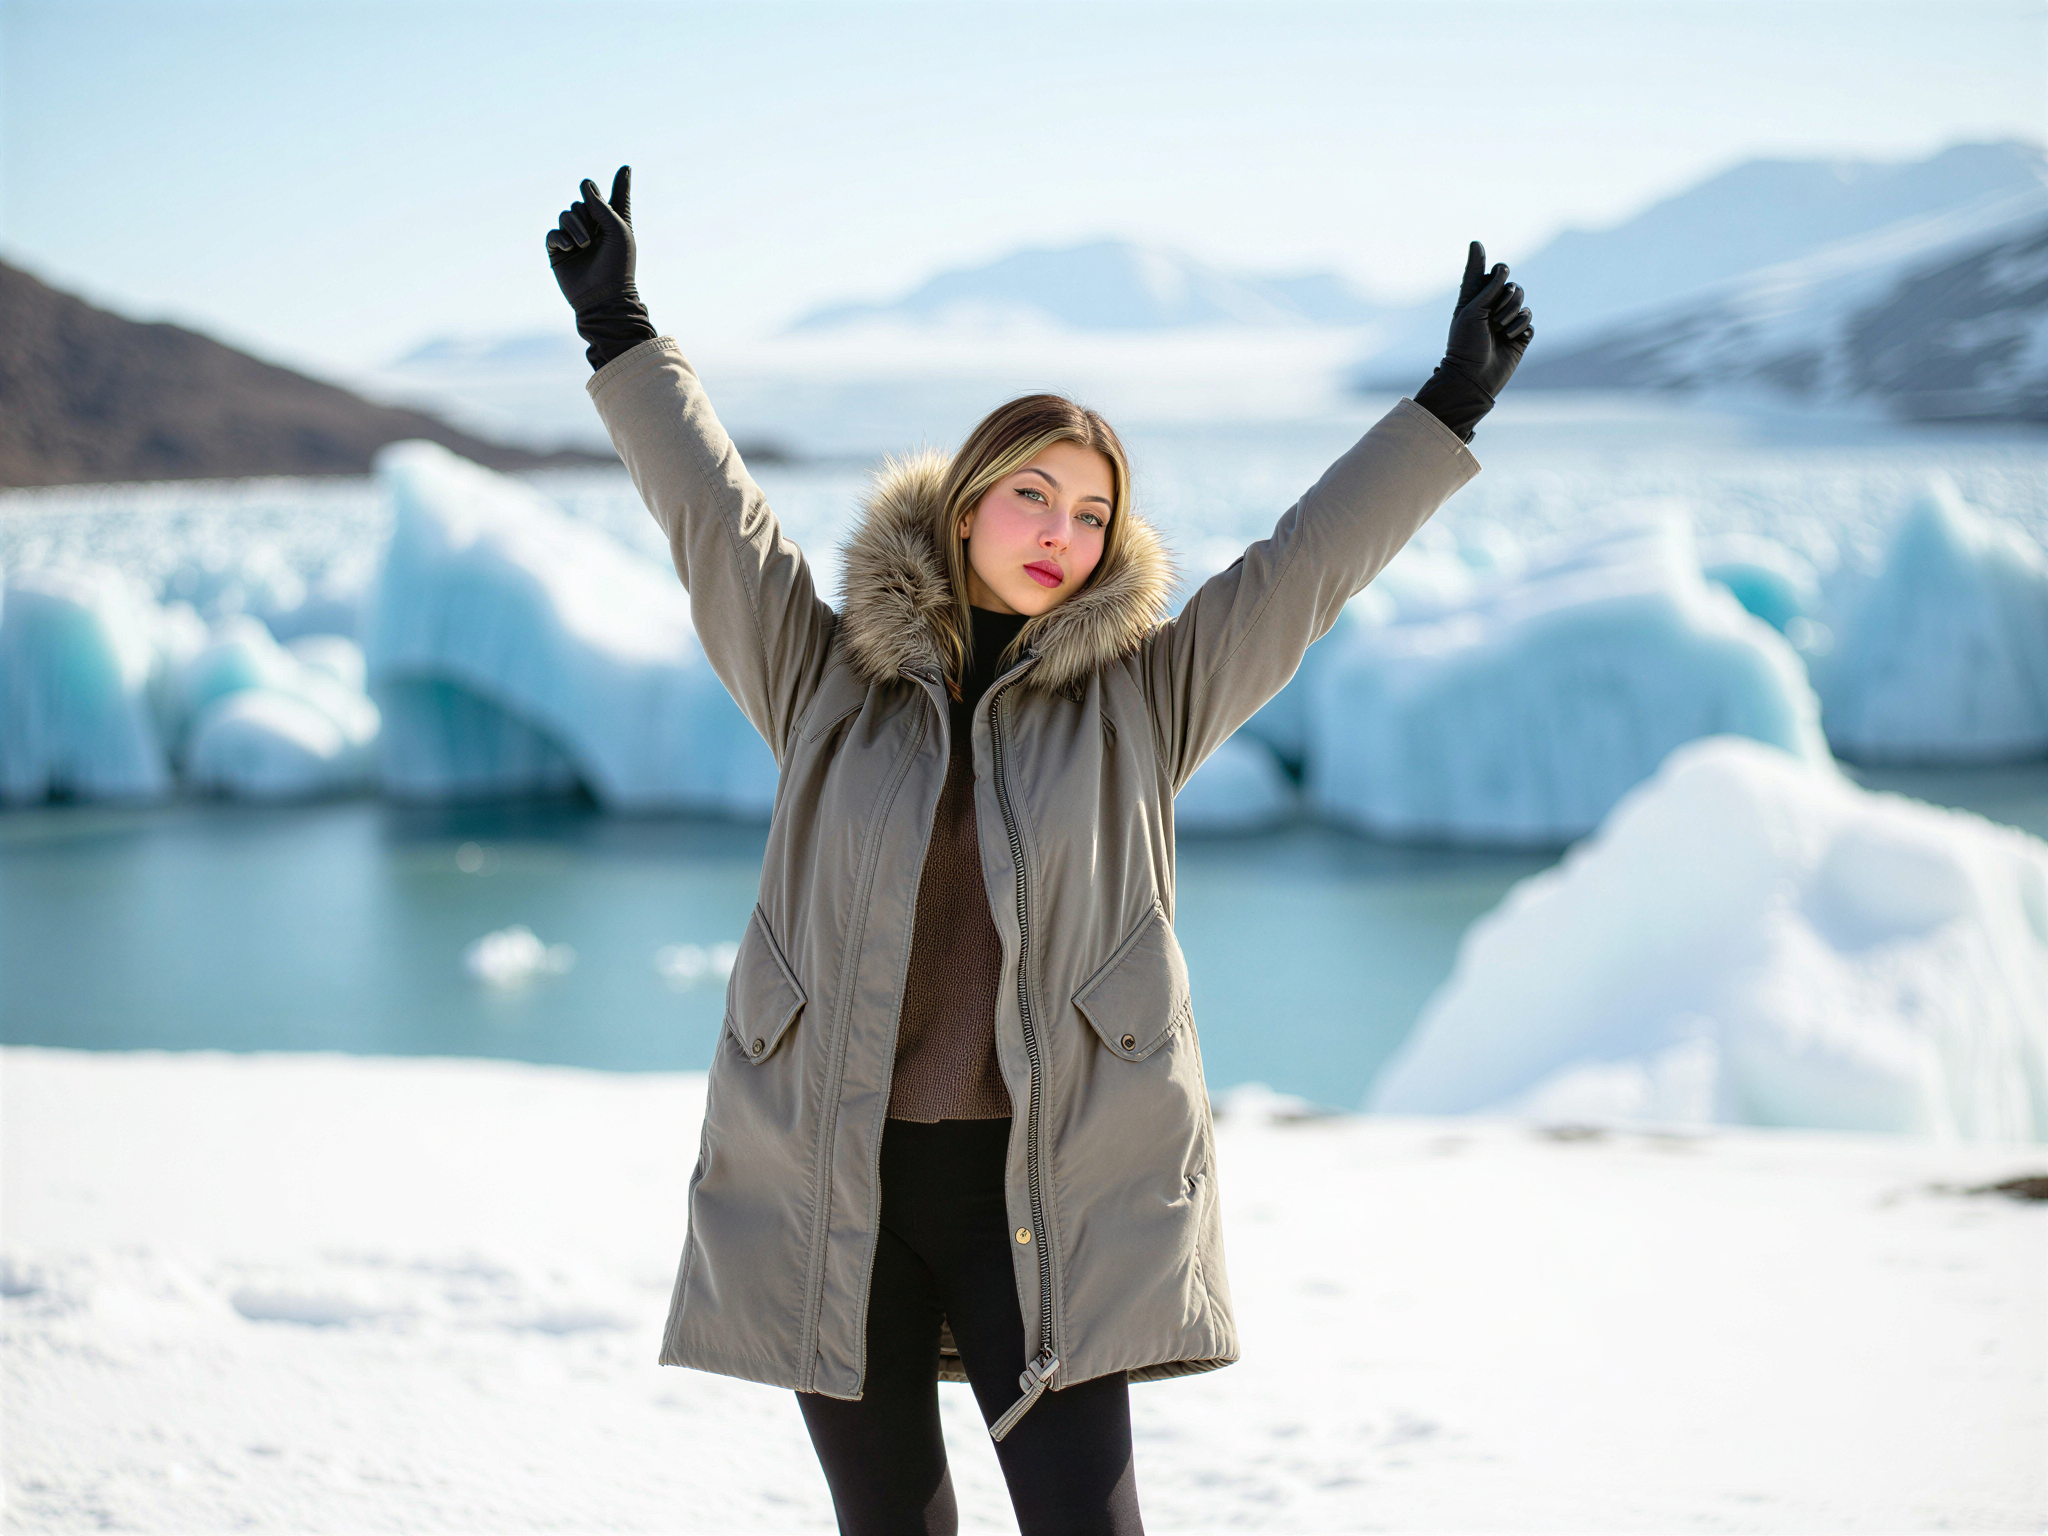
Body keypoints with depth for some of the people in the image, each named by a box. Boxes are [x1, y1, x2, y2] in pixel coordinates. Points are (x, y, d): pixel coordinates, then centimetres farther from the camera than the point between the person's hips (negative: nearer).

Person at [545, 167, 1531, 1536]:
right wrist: (622, 333, 7)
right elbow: (713, 516, 8)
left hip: (1043, 1187, -1)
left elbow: (1307, 566, 4)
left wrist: (1450, 410, 0)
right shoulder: (829, 685, 7)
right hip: (830, 1184, 1)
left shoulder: (1140, 702, 6)